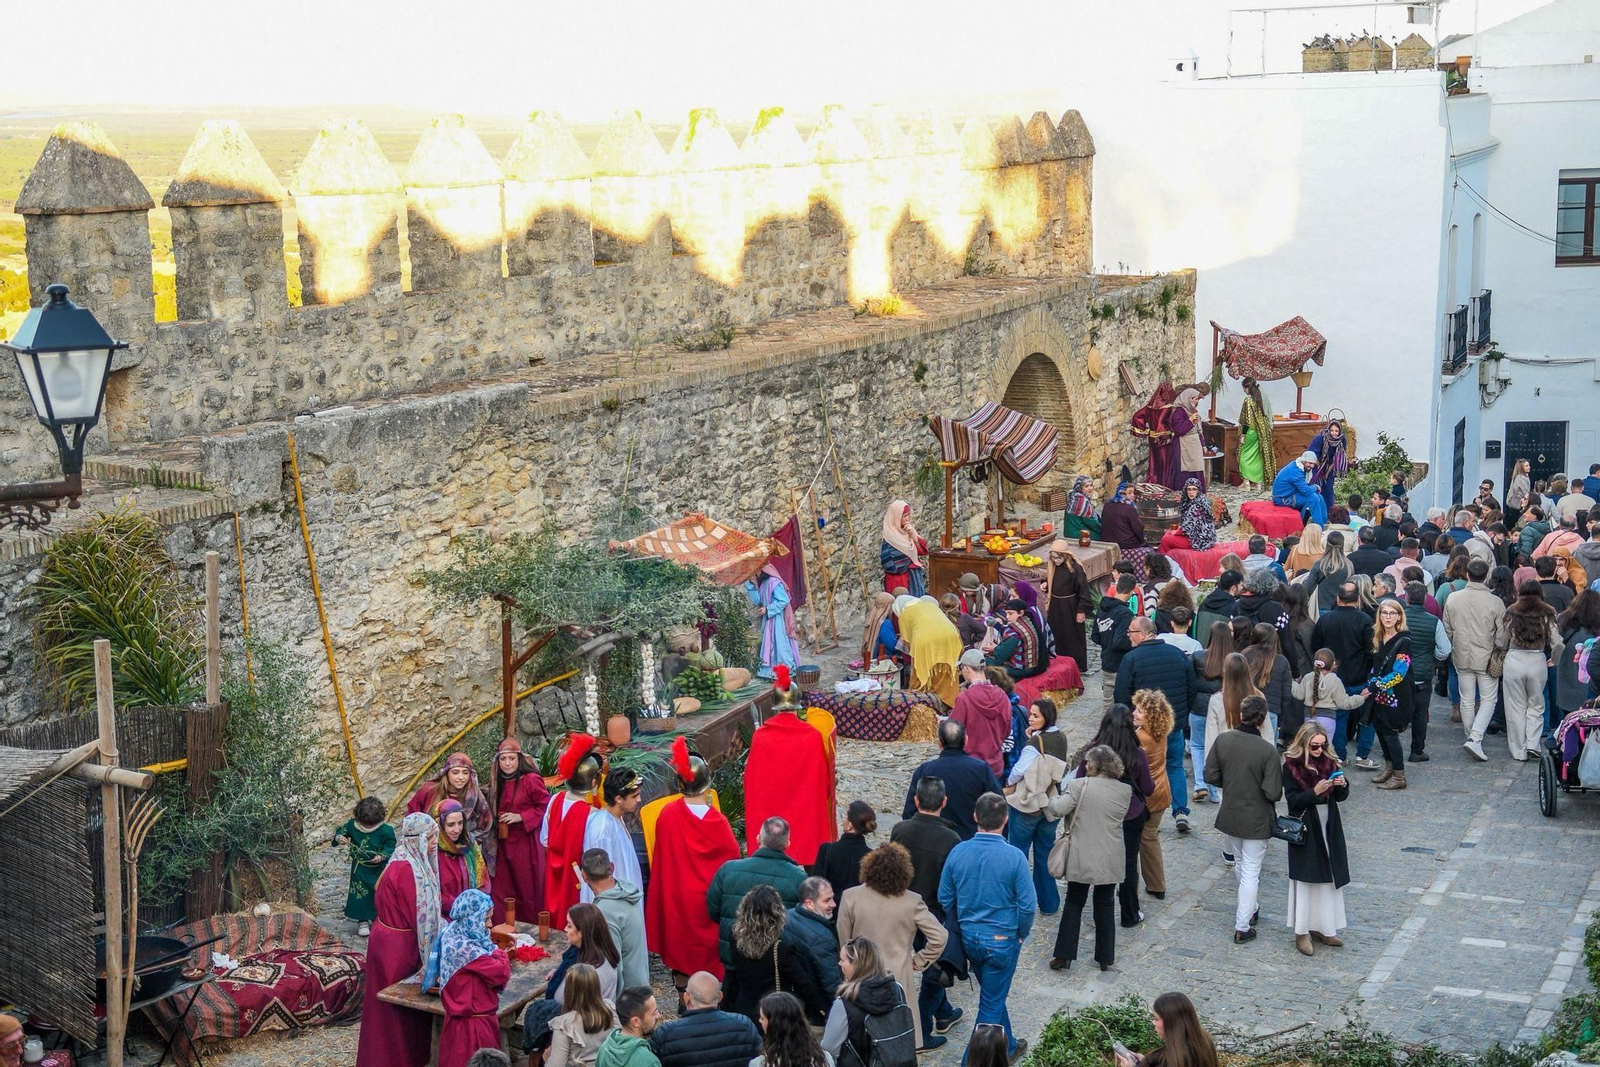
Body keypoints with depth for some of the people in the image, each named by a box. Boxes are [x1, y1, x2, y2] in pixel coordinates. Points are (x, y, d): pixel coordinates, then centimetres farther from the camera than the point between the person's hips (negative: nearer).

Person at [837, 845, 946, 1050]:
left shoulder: (850, 897, -14)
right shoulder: (912, 902, -15)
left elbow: (843, 941, -4)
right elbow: (939, 936, -14)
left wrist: (847, 974, 12)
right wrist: (919, 961, 1)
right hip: (897, 977, -1)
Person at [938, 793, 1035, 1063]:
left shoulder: (958, 852, -10)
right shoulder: (1014, 857, -20)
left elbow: (945, 898, 0)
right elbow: (1028, 905, -16)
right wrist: (1021, 934, 2)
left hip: (969, 937, 5)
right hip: (1002, 940, -5)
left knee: (993, 994, 25)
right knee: (992, 1003, 9)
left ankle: (1008, 1046, 43)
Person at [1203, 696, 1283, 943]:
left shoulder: (1223, 740, -11)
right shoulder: (1268, 751, -22)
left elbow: (1210, 776, -4)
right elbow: (1273, 792, -21)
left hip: (1229, 816, 4)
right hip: (1257, 820, -4)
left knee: (1241, 863, 26)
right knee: (1251, 872, 7)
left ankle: (1248, 909, 43)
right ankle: (1242, 927, 11)